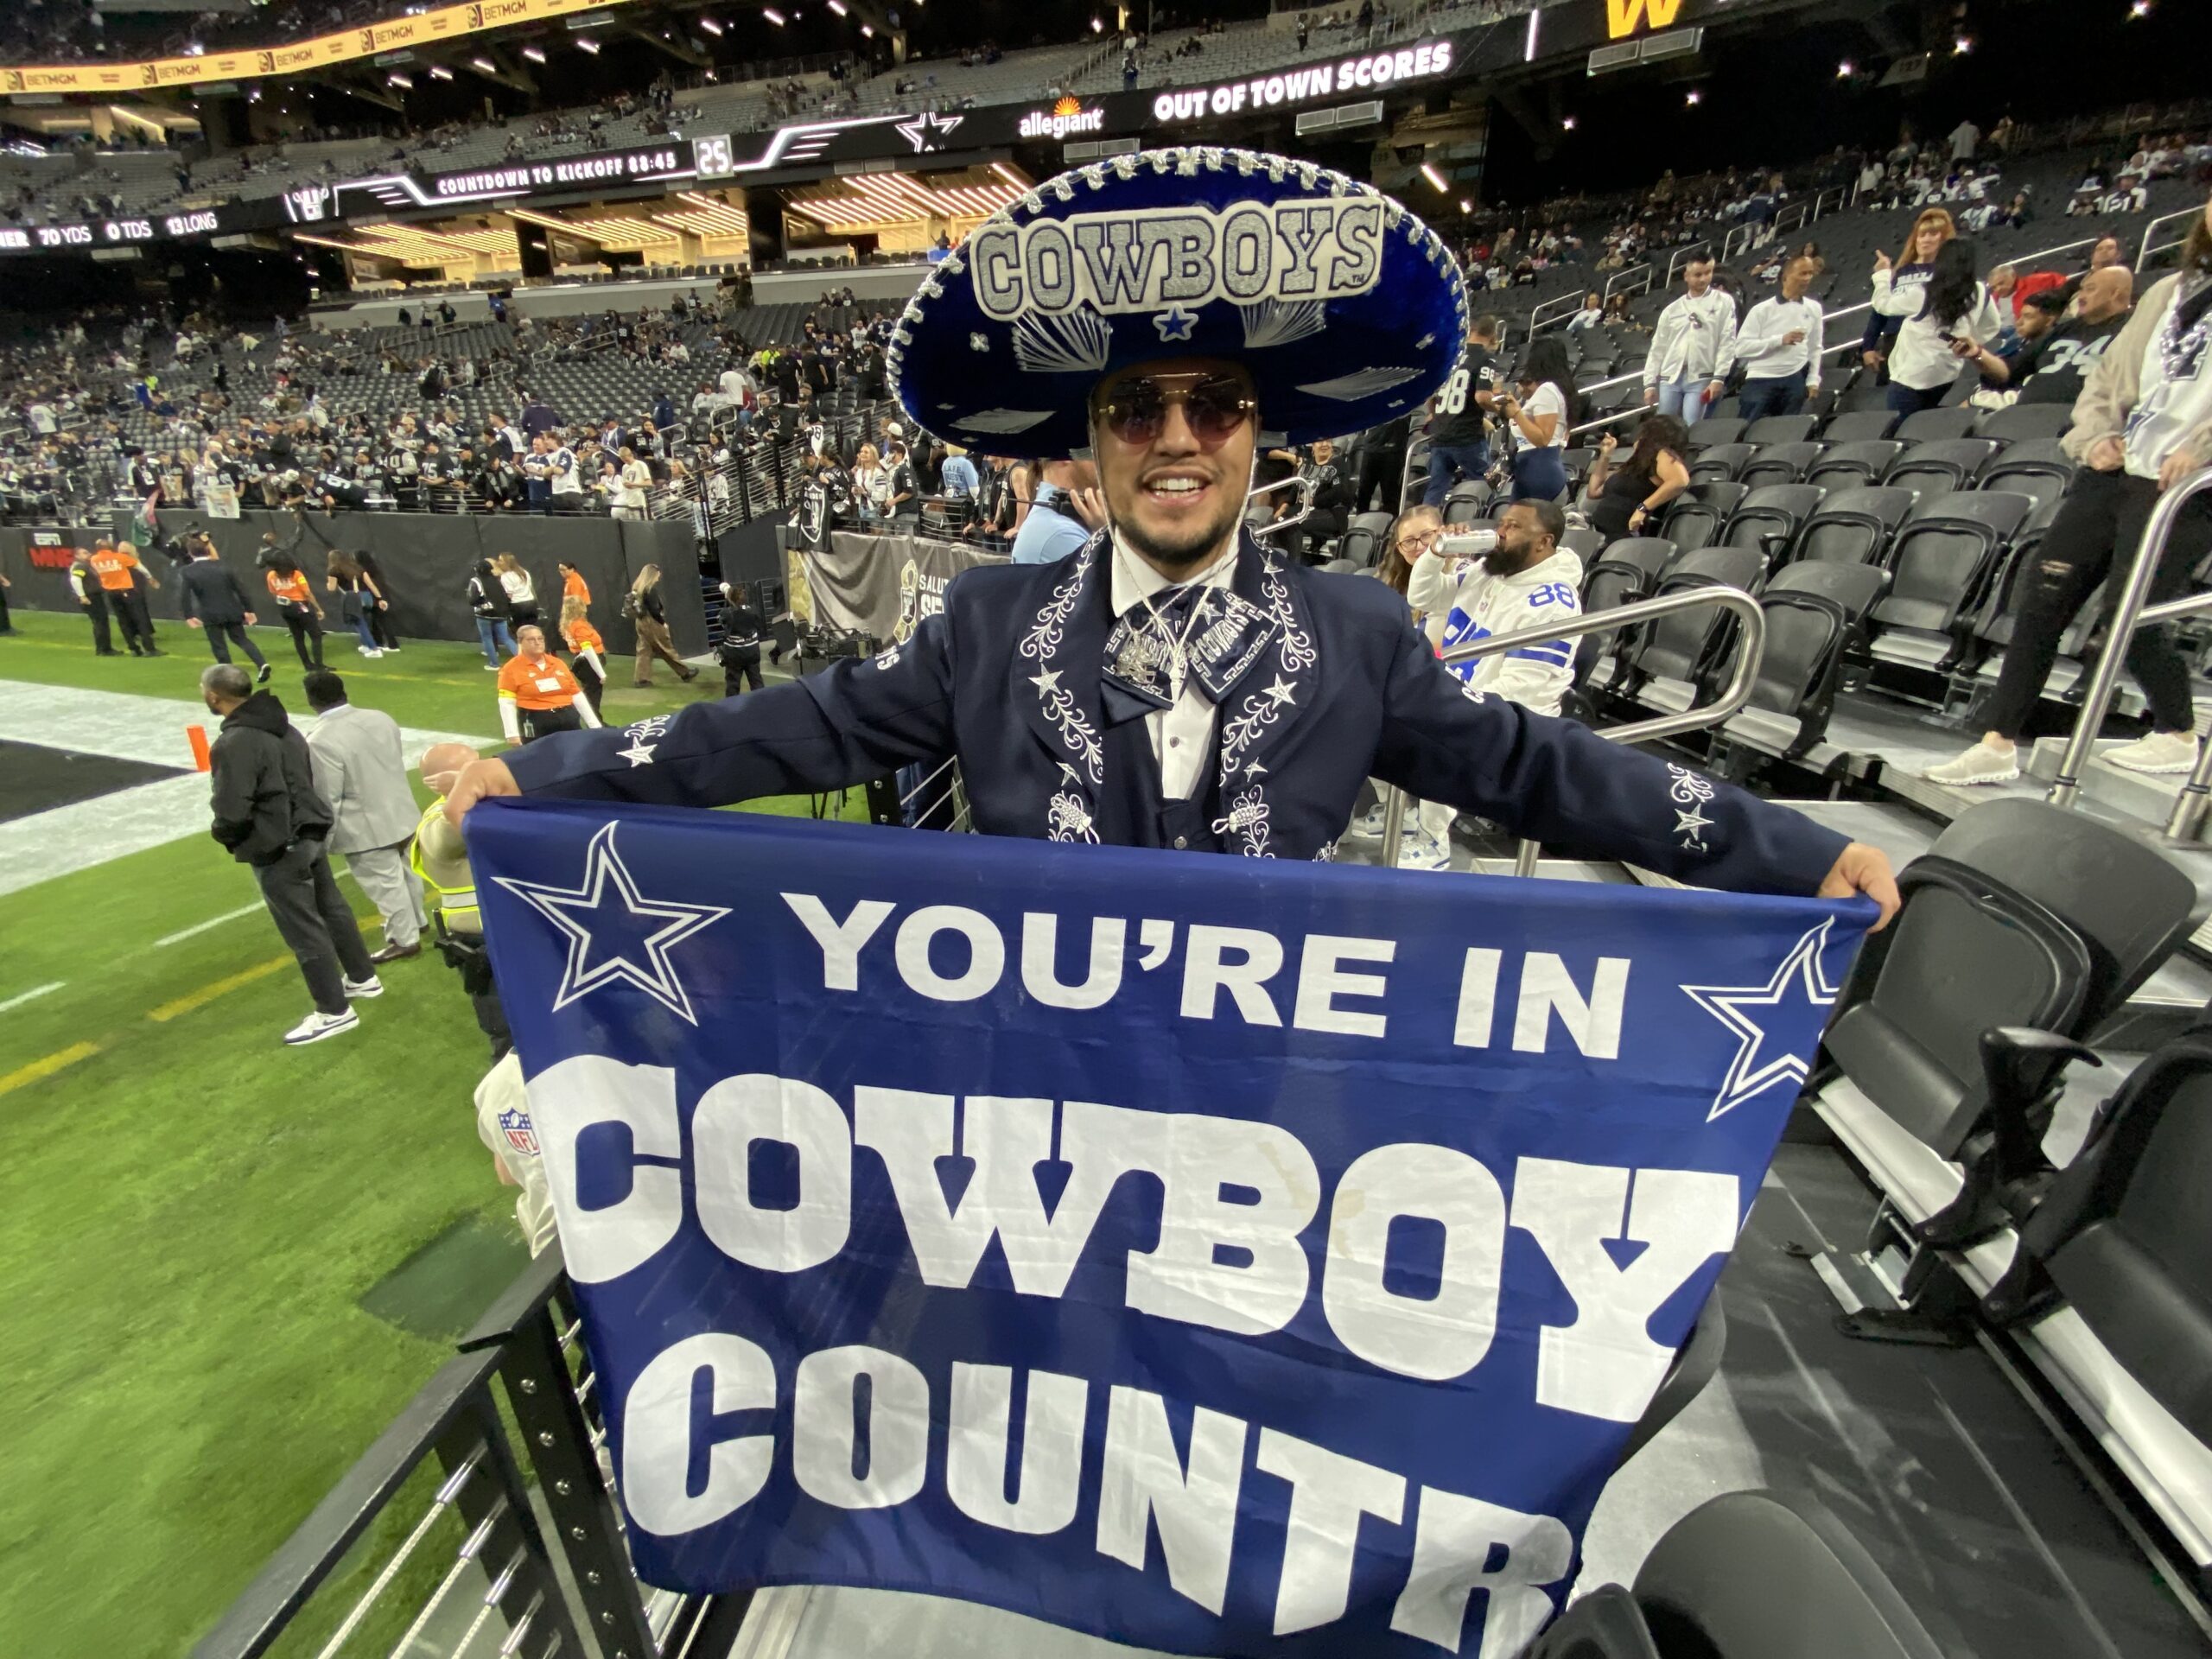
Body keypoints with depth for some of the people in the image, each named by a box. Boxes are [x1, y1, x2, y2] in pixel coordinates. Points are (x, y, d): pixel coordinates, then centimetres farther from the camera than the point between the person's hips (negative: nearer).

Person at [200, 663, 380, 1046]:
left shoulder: (233, 744, -23)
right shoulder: (284, 726, 3)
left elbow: (232, 814, -23)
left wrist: (221, 833, -2)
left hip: (275, 850, -8)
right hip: (309, 834, 9)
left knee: (304, 931, 2)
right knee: (332, 909, 21)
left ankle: (335, 1011, 12)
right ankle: (363, 978, 36)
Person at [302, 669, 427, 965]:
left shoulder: (321, 741, -24)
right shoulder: (380, 717, -3)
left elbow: (327, 799, -20)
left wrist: (322, 843, -7)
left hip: (367, 828, -8)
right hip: (400, 814, 8)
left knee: (385, 884, 5)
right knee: (403, 872, 24)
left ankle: (405, 940, 17)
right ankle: (417, 921, 41)